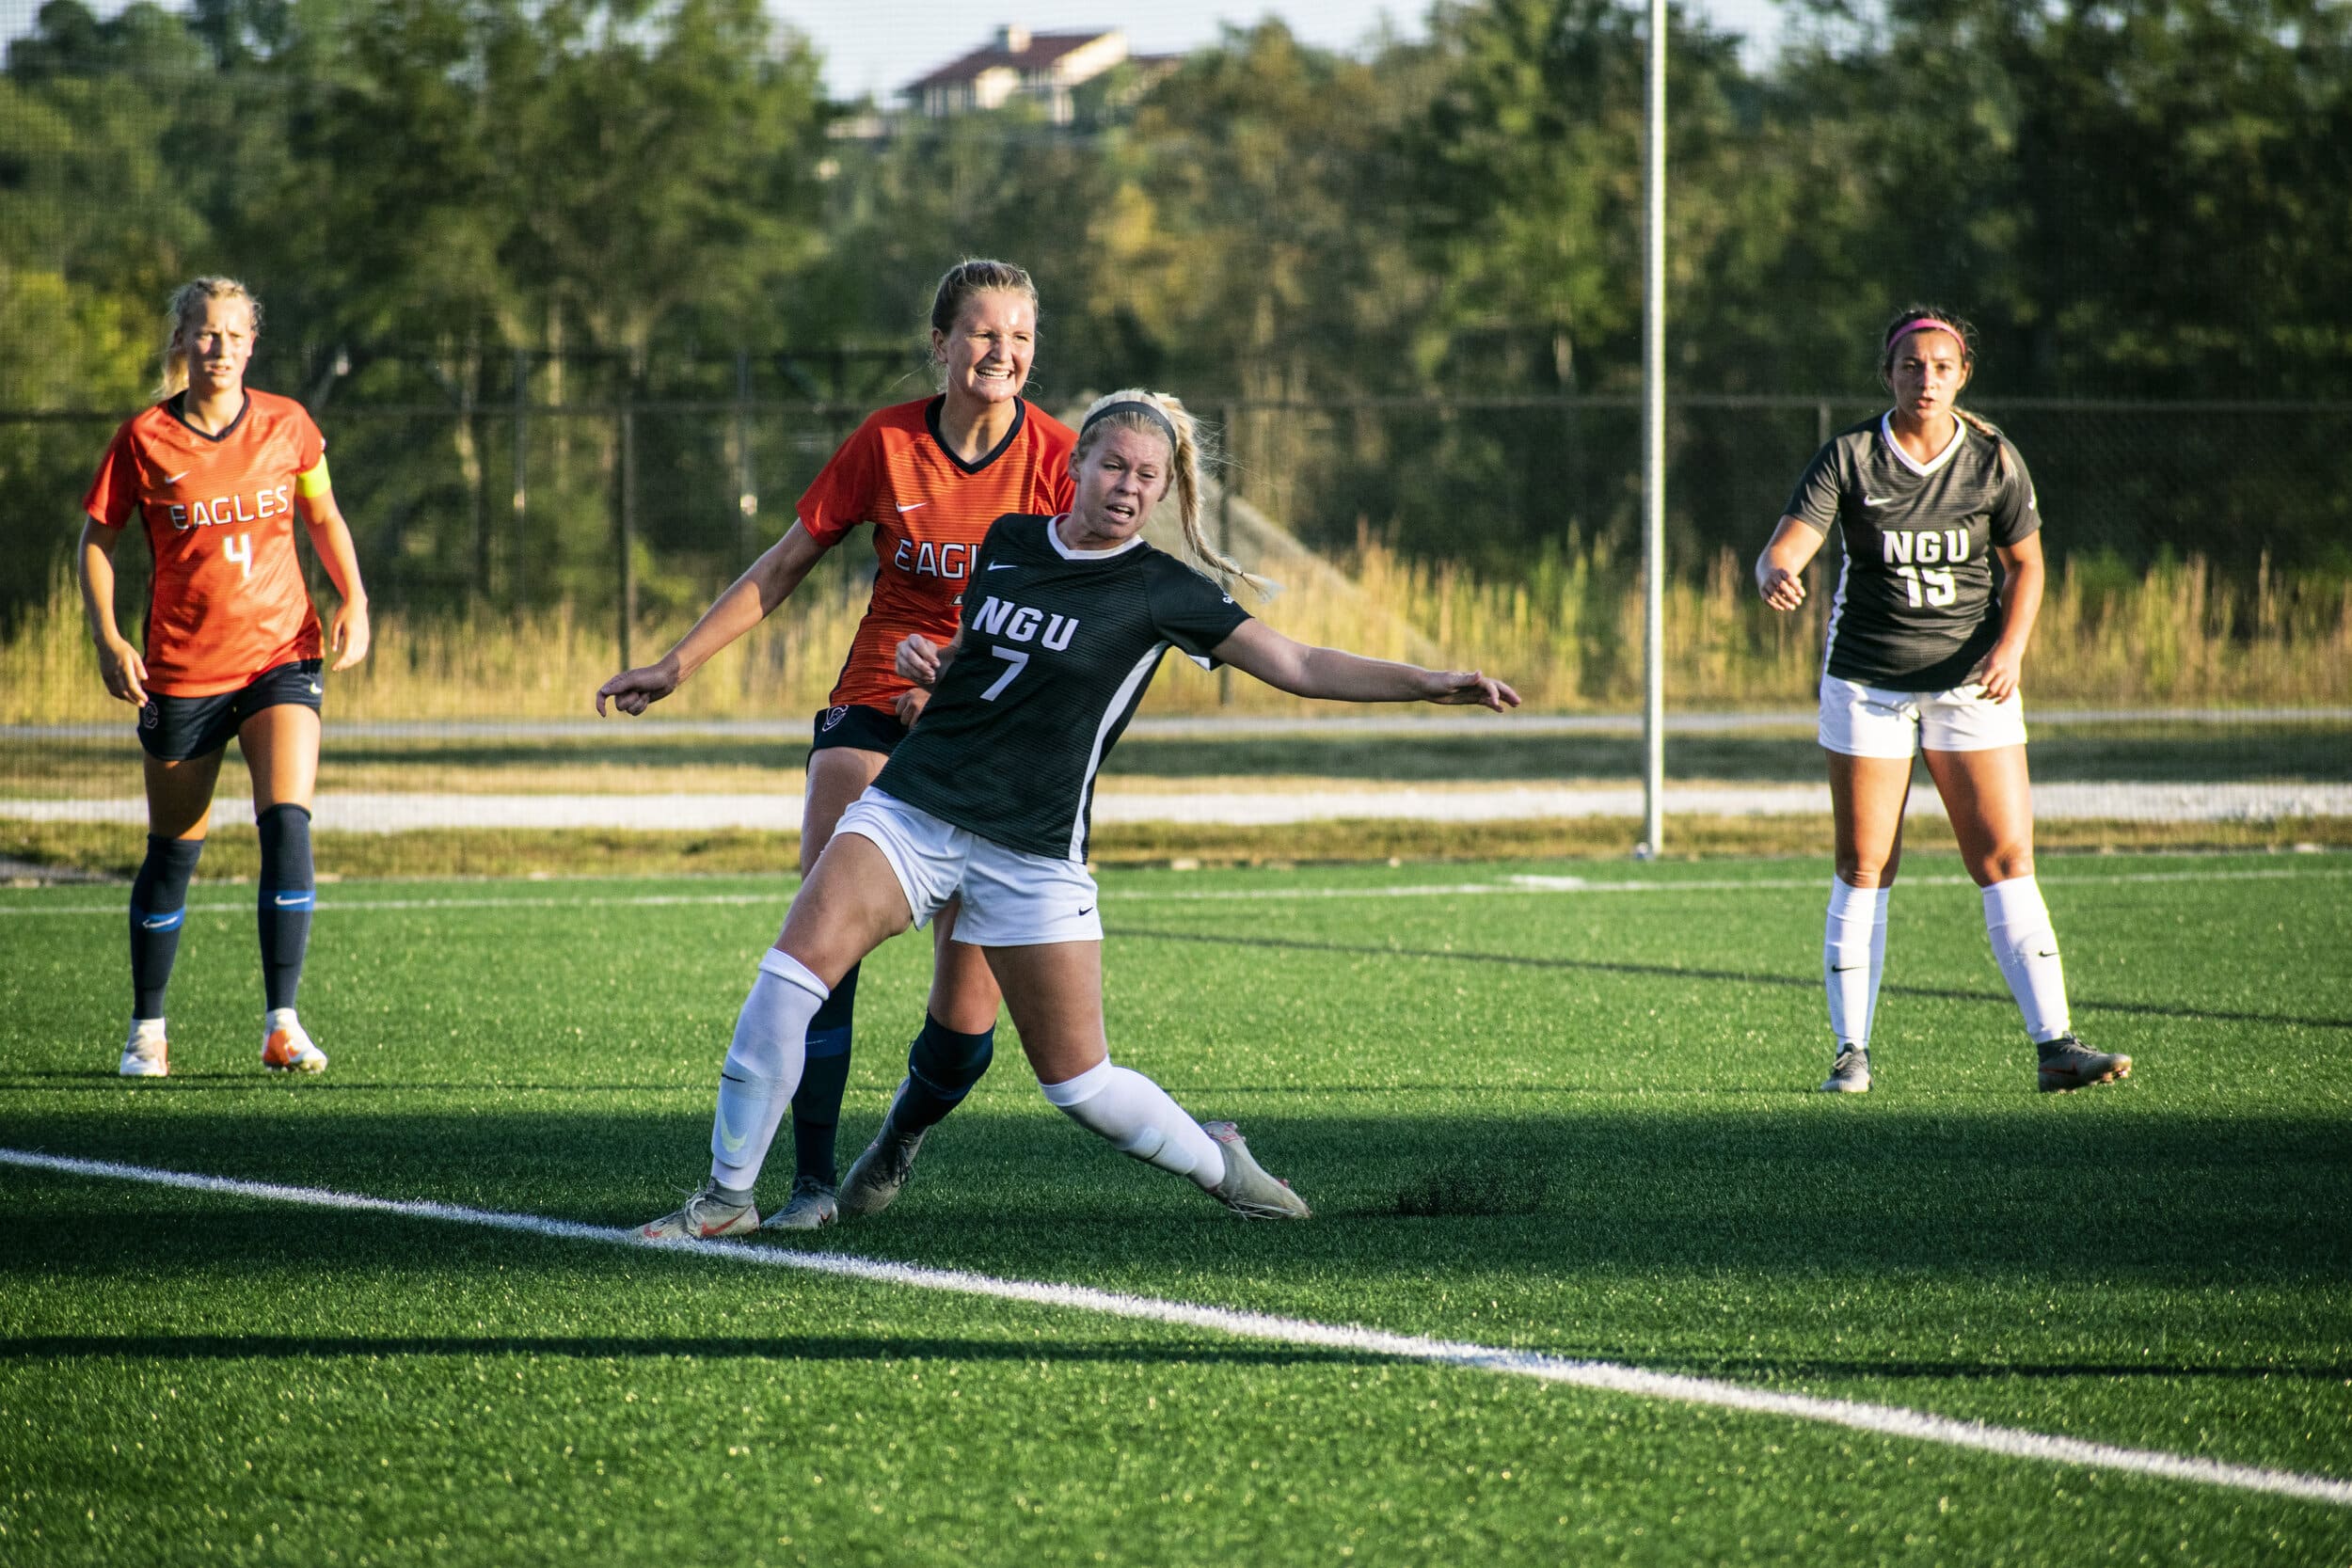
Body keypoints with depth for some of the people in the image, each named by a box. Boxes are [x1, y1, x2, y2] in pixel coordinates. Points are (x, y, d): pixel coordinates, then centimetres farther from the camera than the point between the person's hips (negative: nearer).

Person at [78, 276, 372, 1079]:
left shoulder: (286, 425, 0)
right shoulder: (145, 440, -6)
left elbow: (324, 516, 15)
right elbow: (97, 539, 2)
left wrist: (352, 600, 1)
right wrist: (107, 638, -10)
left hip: (281, 655, 1)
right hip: (182, 671, -1)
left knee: (287, 824, -16)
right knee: (173, 852, 6)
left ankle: (282, 1025, -13)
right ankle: (147, 1028, 23)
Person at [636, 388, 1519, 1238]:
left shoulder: (1163, 593, -3)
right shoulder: (1007, 542, 9)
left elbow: (1298, 666, -5)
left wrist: (1431, 683, -14)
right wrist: (925, 660, 3)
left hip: (1033, 852, -2)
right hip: (912, 809, 3)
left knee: (1078, 1084, -1)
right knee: (791, 974, -19)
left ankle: (1215, 1160, 29)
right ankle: (729, 1196, -9)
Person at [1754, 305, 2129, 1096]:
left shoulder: (1994, 459, -2)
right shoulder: (1848, 457, -6)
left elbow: (2025, 562, 8)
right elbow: (1784, 547, -16)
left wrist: (2010, 646, -9)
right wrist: (1776, 575, -41)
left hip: (1971, 679, 1)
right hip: (1865, 682, -1)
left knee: (2007, 861, -6)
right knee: (1863, 871, 0)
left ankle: (2055, 1045, -8)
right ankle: (1851, 1052, 7)